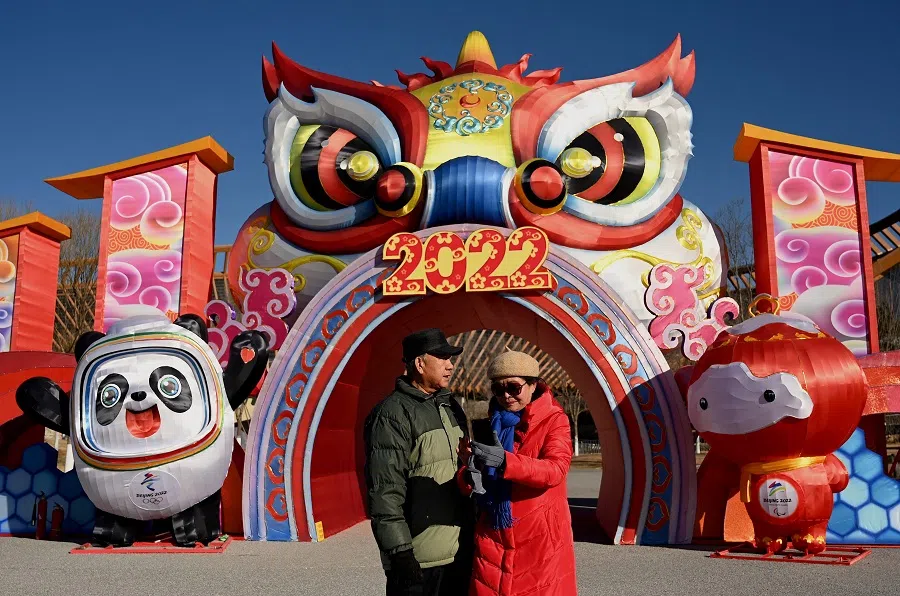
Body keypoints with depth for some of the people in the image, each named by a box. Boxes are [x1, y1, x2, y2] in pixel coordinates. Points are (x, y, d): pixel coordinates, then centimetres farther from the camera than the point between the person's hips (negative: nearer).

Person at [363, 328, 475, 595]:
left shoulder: (451, 407, 12)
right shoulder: (393, 415, -12)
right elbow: (385, 492, -17)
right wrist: (401, 552, -19)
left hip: (460, 550, 8)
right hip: (419, 557, -7)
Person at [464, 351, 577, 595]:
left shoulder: (553, 419, -4)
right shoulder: (492, 423, 9)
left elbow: (556, 469, -20)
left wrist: (505, 461, -34)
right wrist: (470, 476, -16)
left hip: (540, 535, -4)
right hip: (493, 534, 4)